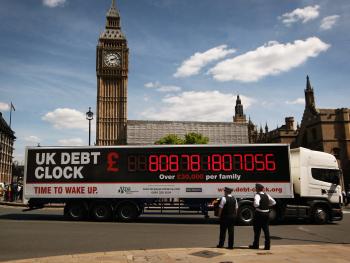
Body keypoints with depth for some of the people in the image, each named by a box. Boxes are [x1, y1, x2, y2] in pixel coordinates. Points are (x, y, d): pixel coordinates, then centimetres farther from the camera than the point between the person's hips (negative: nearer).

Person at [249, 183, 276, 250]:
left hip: (259, 213, -6)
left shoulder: (257, 195, -14)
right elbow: (273, 202, 15)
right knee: (266, 229, 11)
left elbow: (256, 204, -30)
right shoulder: (266, 195, 9)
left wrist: (255, 206, -8)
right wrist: (267, 205, 14)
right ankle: (267, 245, 12)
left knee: (257, 229, 6)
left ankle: (256, 245, 16)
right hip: (266, 213, 6)